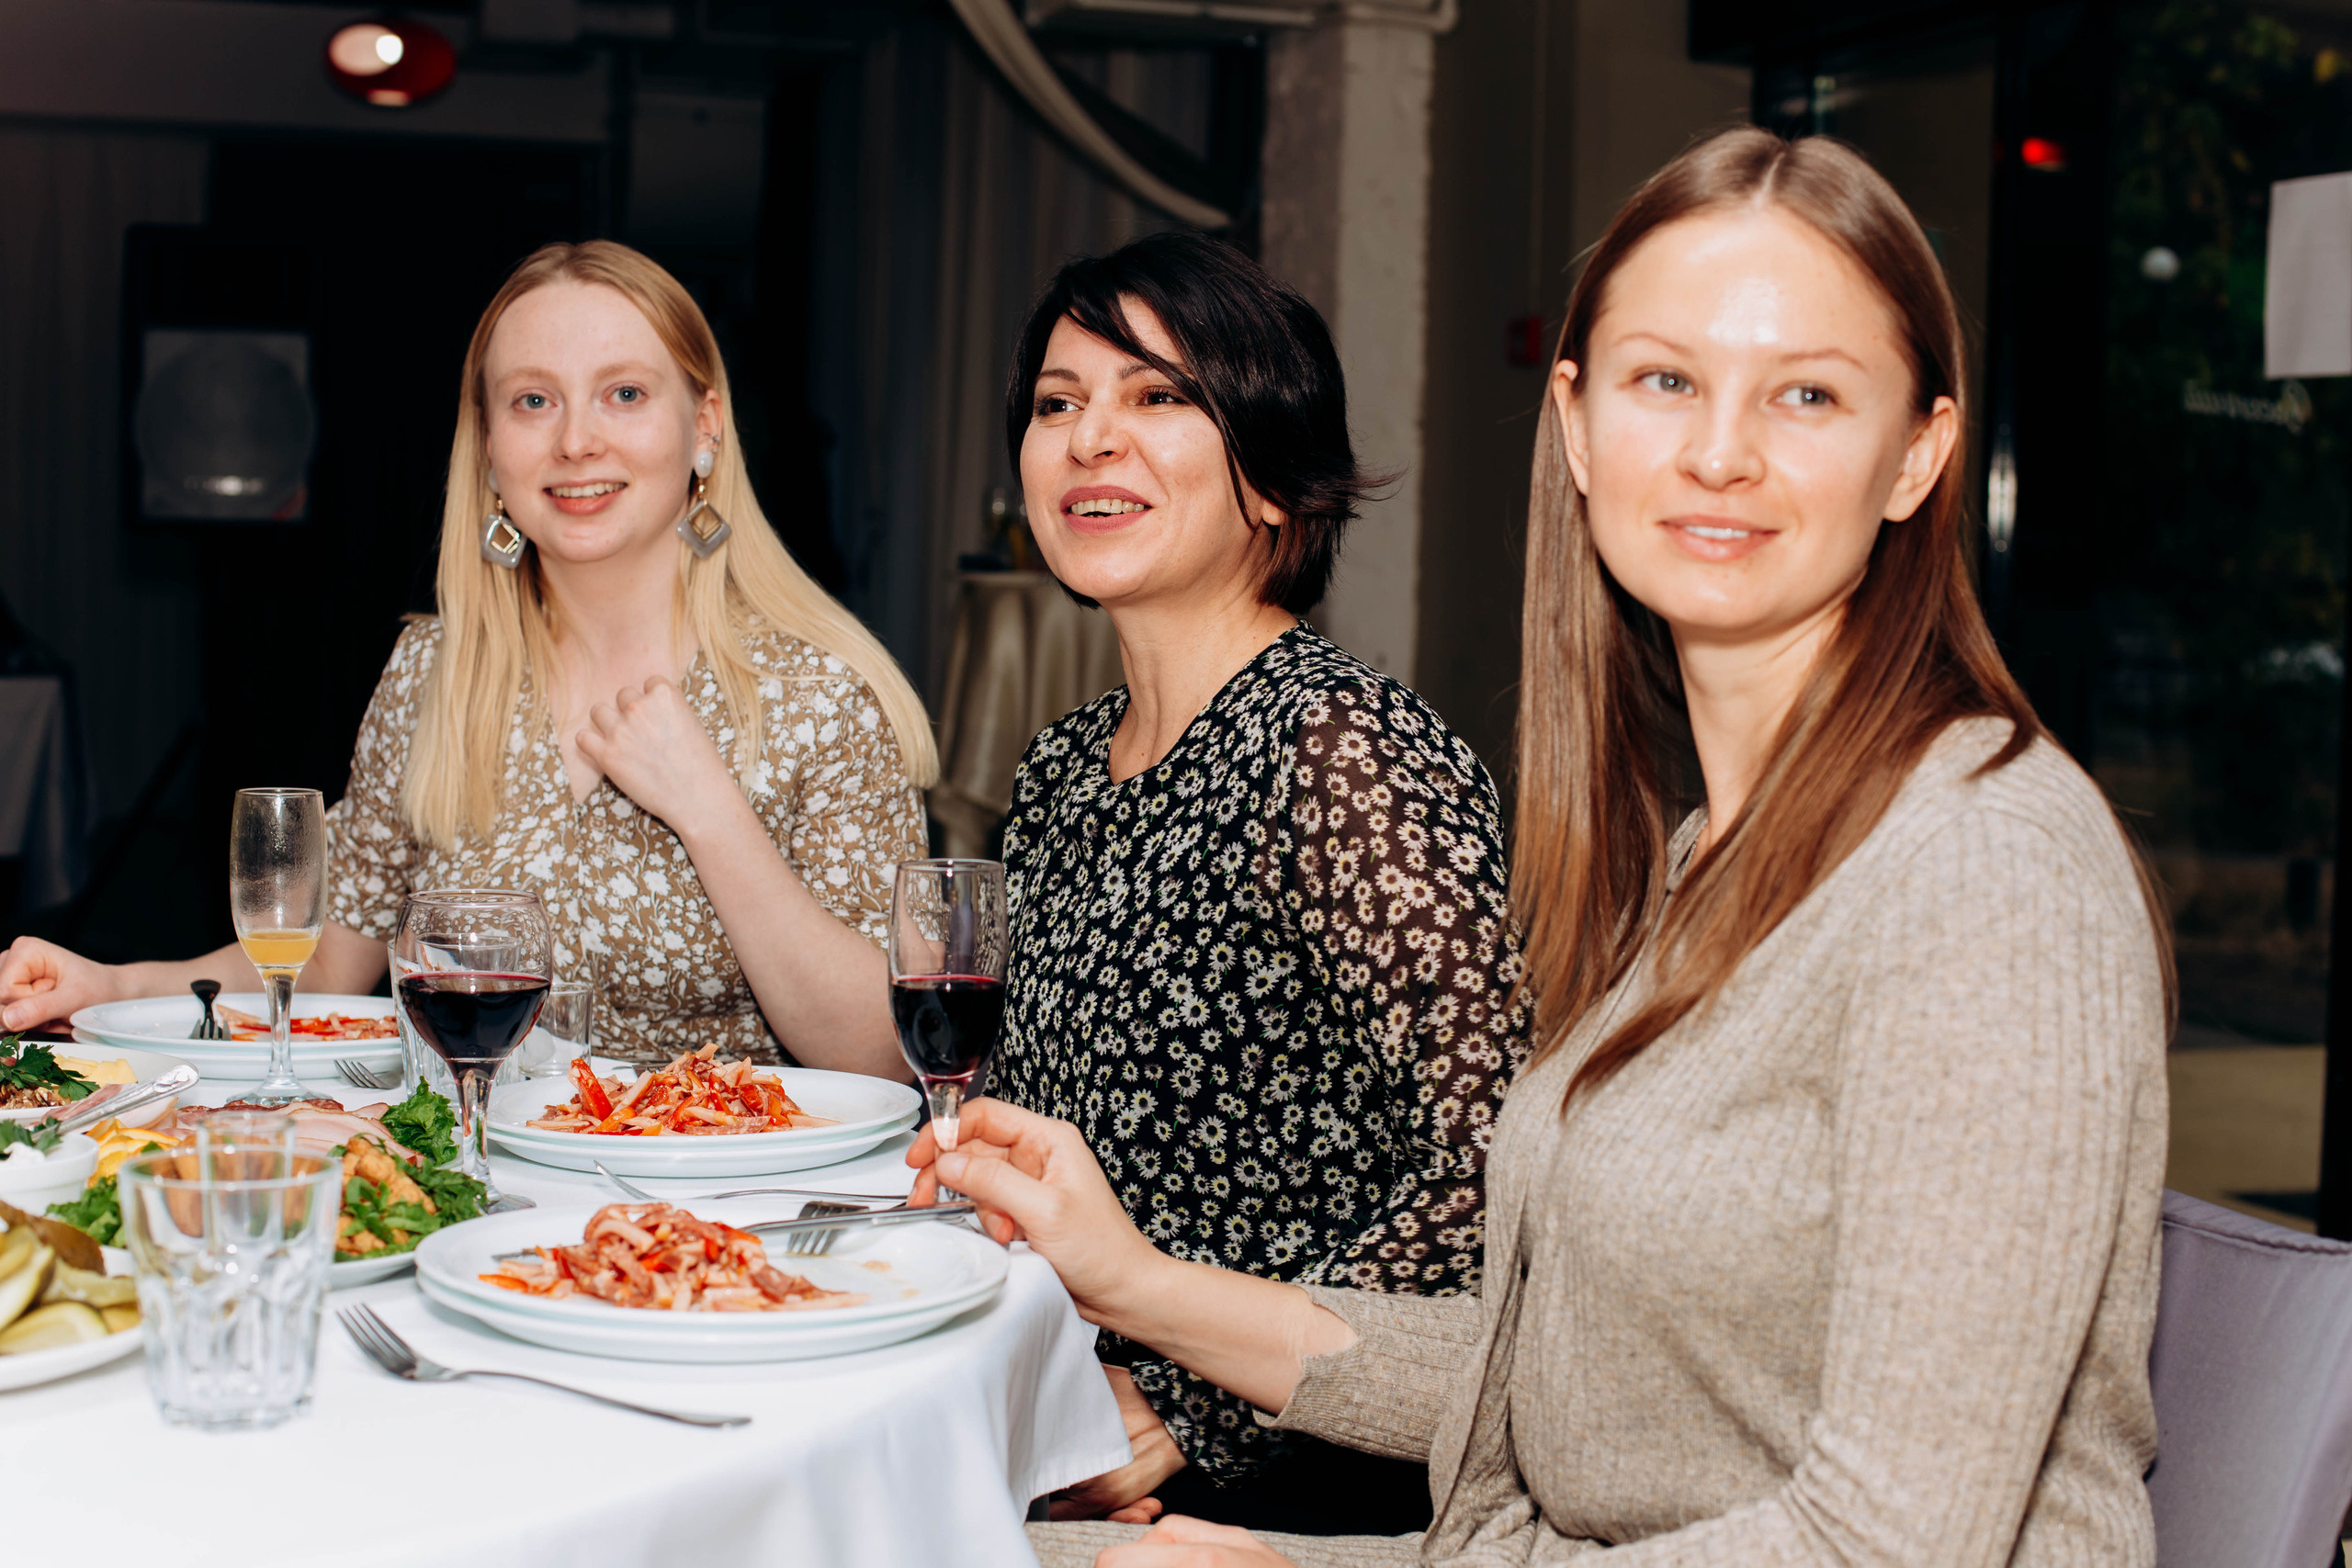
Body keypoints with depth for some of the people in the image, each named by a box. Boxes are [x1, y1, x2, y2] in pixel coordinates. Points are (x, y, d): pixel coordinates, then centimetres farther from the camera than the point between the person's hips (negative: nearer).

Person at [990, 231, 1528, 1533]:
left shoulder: (1348, 752, -15)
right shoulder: (1059, 772, 8)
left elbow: (1494, 1172, -21)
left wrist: (1188, 1416, -18)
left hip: (1288, 1489, -6)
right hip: (1063, 1457, 6)